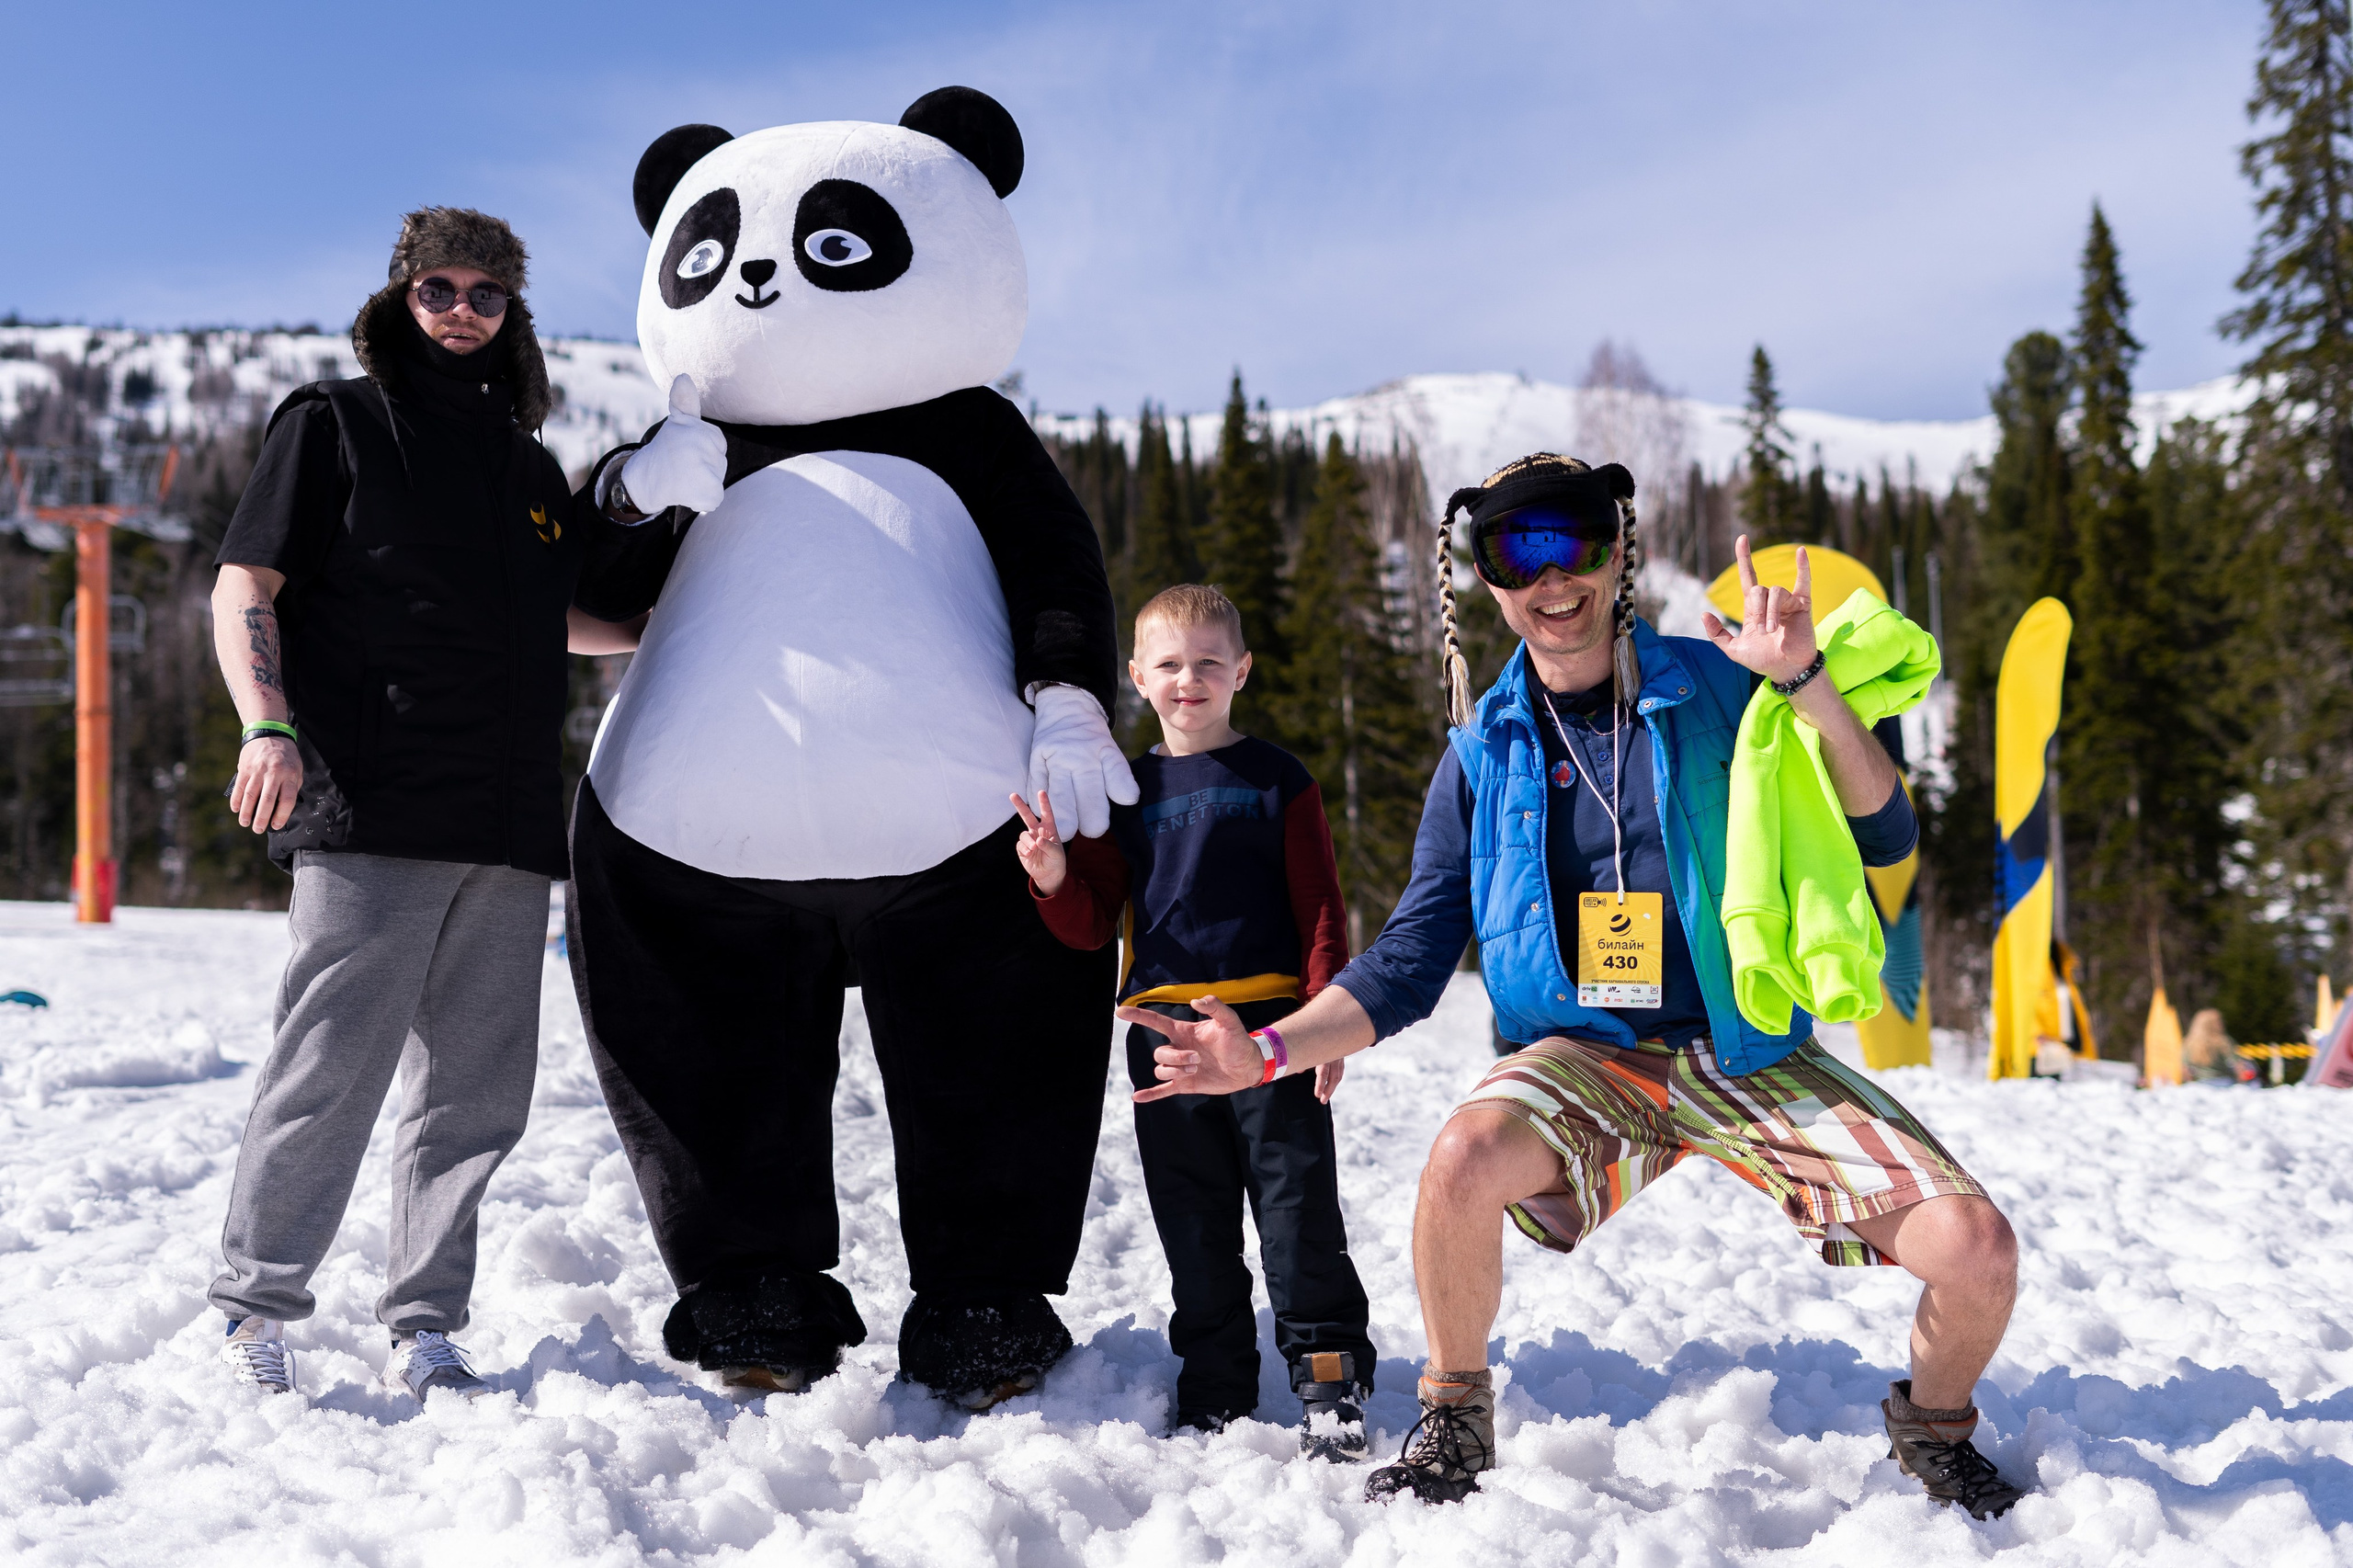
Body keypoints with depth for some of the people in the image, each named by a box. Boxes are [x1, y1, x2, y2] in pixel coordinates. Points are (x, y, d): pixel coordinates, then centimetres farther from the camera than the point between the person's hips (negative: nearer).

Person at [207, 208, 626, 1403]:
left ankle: (424, 1330, 14)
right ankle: (256, 1311, 5)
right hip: (369, 816, -5)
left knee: (475, 1092, 6)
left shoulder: (529, 466, 22)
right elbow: (244, 587, 1)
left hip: (509, 832, 6)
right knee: (330, 1070, -8)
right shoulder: (334, 422, 7)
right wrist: (270, 726, -14)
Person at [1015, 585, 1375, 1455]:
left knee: (1296, 1202, -2)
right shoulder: (1128, 790, 11)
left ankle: (1329, 1375, 8)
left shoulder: (1276, 779, 3)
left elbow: (1319, 903, 2)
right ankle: (1215, 1390, 21)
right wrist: (1054, 879, -9)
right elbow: (1093, 923, 12)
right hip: (1164, 1033, 3)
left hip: (1270, 1023, -3)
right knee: (1193, 1225, 10)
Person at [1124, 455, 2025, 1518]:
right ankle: (1454, 1420, -5)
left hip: (1755, 1054, 0)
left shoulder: (1714, 688, -1)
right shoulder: (1486, 753, 5)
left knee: (1977, 1254, -19)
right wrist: (1269, 1052, -9)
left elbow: (1885, 837, -8)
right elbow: (1409, 962, 5)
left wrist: (1804, 682, -21)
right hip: (1591, 1055, 0)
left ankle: (1933, 1428, 17)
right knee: (1466, 1154, -34)